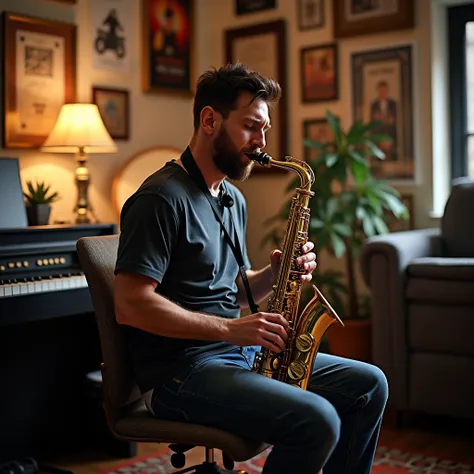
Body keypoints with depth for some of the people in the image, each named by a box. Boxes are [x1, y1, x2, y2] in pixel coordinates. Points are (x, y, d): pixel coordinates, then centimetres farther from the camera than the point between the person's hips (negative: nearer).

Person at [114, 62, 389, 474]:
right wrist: (229, 328, -22)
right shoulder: (162, 198, -14)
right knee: (316, 421, -27)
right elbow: (131, 306, -22)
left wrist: (274, 273, 0)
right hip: (180, 370, -9)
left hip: (240, 353, 9)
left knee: (369, 386, 4)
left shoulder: (233, 199, 15)